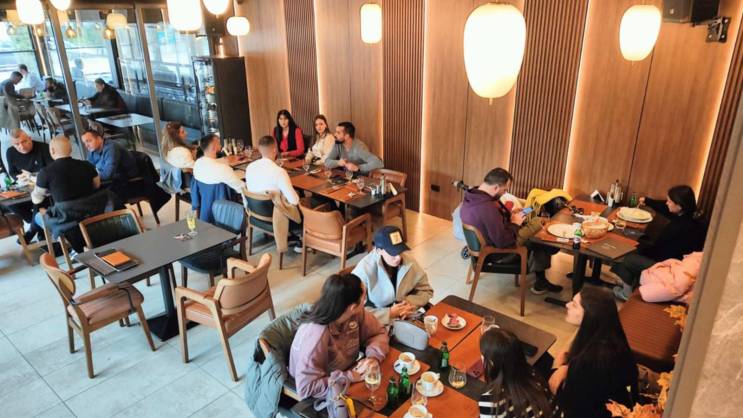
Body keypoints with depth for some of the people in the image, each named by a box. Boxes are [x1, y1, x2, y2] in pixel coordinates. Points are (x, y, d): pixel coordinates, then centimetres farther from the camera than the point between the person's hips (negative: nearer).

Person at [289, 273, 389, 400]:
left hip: (350, 371, 6)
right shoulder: (316, 335, -35)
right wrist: (351, 377, -30)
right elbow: (306, 388, -32)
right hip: (325, 395, -6)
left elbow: (378, 333, -2)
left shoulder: (355, 313, -16)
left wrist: (374, 357, -22)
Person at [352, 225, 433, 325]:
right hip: (379, 323, -4)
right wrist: (389, 313, -21)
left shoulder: (409, 261, -7)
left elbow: (425, 290, 8)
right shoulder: (365, 269, -21)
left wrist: (410, 303, -11)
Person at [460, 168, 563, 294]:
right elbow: (503, 242, -30)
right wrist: (515, 223, -14)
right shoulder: (487, 208, -37)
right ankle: (541, 283, 25)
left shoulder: (471, 197, -8)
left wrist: (510, 215, -1)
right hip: (496, 253, -9)